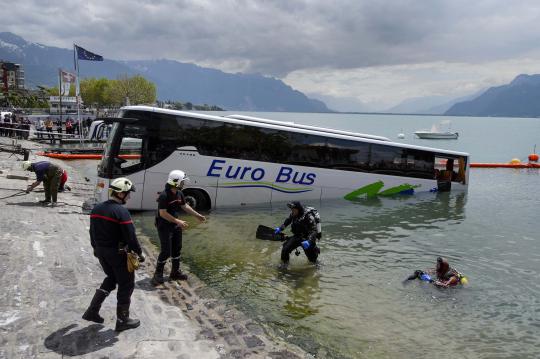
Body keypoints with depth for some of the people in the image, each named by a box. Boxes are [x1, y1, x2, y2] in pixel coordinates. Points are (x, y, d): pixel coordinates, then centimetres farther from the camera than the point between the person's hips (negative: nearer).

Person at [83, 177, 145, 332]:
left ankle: (92, 311, 24)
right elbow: (130, 236, -20)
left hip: (101, 251, 8)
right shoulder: (122, 212, -21)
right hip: (118, 254, -8)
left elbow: (93, 232, 13)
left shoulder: (97, 208, 4)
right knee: (126, 284, 8)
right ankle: (122, 320, 17)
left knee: (111, 278, 26)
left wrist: (96, 248, 25)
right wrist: (139, 253, -8)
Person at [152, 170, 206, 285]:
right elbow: (163, 213, -25)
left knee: (177, 249, 15)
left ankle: (175, 272, 29)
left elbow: (185, 206, 14)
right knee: (166, 251, -4)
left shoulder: (179, 193, 1)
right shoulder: (164, 196, -24)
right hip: (164, 227, -8)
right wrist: (178, 221, -25)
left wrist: (198, 215, 14)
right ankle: (158, 274, 12)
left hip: (175, 225, 8)